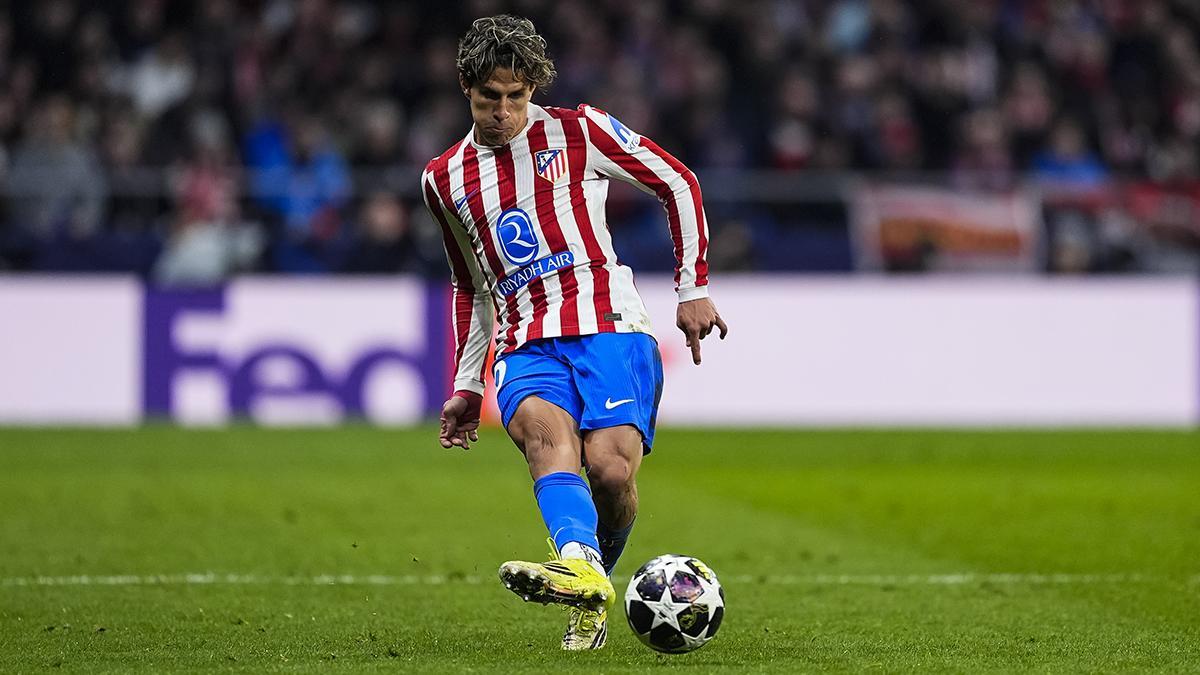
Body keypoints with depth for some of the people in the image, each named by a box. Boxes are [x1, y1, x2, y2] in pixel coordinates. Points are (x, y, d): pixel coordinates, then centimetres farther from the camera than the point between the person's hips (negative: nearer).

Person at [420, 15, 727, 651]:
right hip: (526, 345, 3)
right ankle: (579, 564, -58)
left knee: (610, 467, -25)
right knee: (540, 425, -33)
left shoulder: (576, 131, 6)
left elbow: (678, 183, 11)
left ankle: (595, 582, 2)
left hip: (608, 324, -2)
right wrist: (466, 387, 26)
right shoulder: (444, 179, 19)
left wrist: (693, 287, 7)